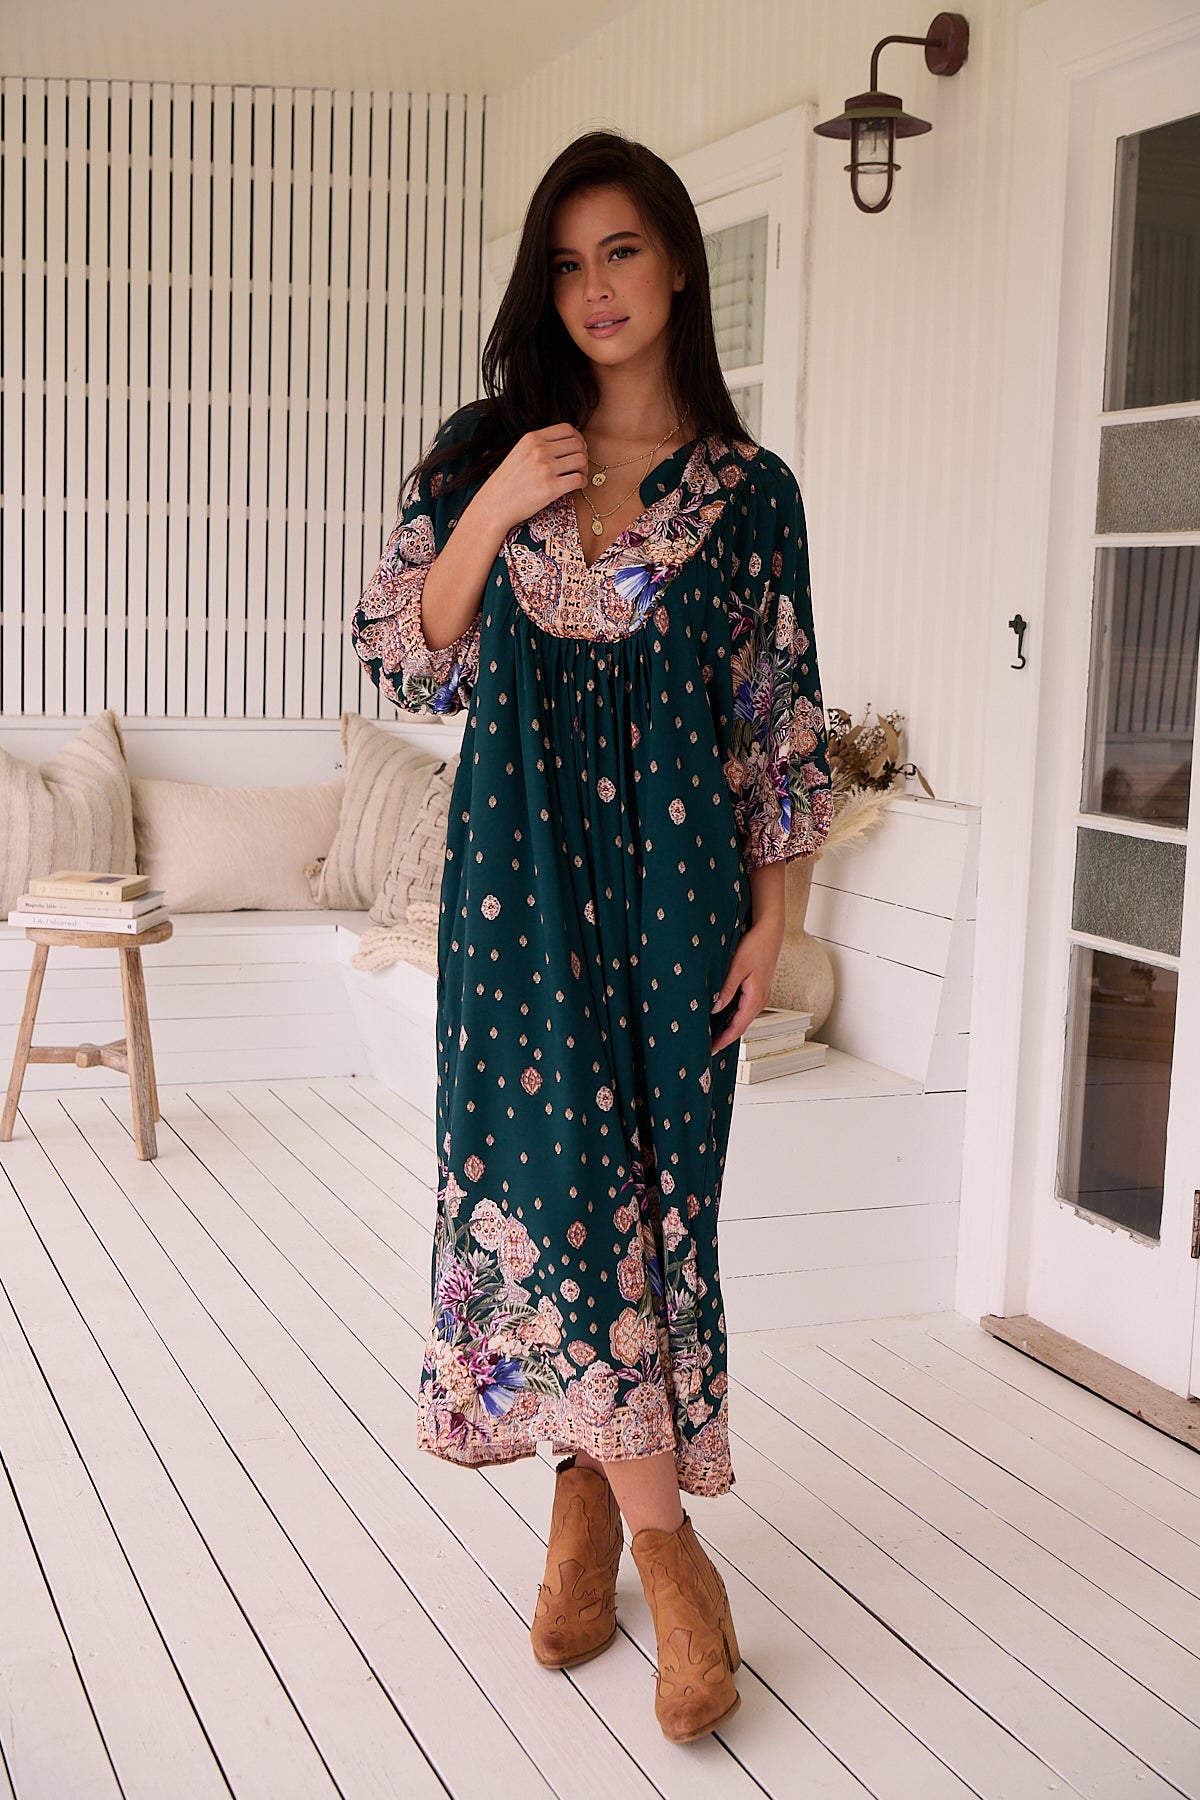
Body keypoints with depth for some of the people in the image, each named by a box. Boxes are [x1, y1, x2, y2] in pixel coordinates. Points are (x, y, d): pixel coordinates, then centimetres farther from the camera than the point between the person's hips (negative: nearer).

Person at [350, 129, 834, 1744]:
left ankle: (591, 1505, 15)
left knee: (643, 1174, 0)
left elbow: (777, 718, 3)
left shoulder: (750, 490, 3)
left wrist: (771, 911, -1)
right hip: (521, 864, 1)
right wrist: (488, 517, -11)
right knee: (552, 1161, -4)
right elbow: (408, 664, 3)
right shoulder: (482, 455, 6)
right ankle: (666, 1545, 7)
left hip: (671, 868, 0)